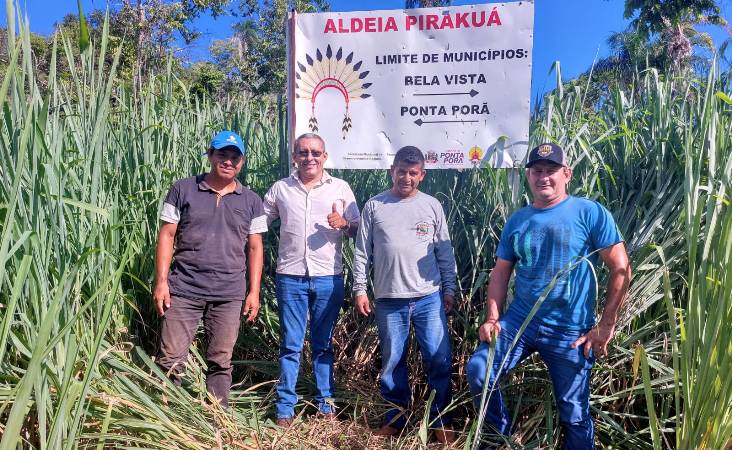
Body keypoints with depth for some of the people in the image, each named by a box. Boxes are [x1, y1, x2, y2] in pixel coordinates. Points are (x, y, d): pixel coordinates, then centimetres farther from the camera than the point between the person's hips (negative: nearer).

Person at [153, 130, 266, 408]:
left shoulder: (251, 202, 7)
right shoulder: (183, 190, 2)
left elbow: (255, 248, 7)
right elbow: (167, 236, 1)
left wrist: (254, 292, 1)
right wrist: (161, 282, -5)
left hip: (229, 295, 2)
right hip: (183, 290, -1)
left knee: (221, 362, 10)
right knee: (170, 360, 2)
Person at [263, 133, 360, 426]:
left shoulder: (340, 188, 4)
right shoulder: (280, 189, 6)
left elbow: (358, 230, 6)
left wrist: (343, 224, -15)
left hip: (329, 278, 0)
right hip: (291, 278, 0)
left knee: (323, 345, 12)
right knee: (290, 345, 7)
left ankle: (325, 401, 25)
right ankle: (285, 406, 18)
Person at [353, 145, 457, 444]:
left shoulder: (432, 206, 6)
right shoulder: (374, 206, 3)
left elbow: (445, 252, 9)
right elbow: (362, 252, 4)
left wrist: (449, 289, 6)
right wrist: (359, 289, 0)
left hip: (429, 298, 0)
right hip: (388, 300, 0)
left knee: (439, 360, 2)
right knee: (392, 362, 10)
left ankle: (441, 421, 19)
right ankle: (395, 419, 27)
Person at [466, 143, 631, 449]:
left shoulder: (589, 213, -7)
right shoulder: (517, 221, 7)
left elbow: (621, 269, -8)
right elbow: (501, 272, 9)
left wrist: (606, 325, -11)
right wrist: (493, 318, -2)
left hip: (570, 332, -3)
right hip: (519, 322, 4)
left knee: (574, 414, 9)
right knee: (477, 371, -10)